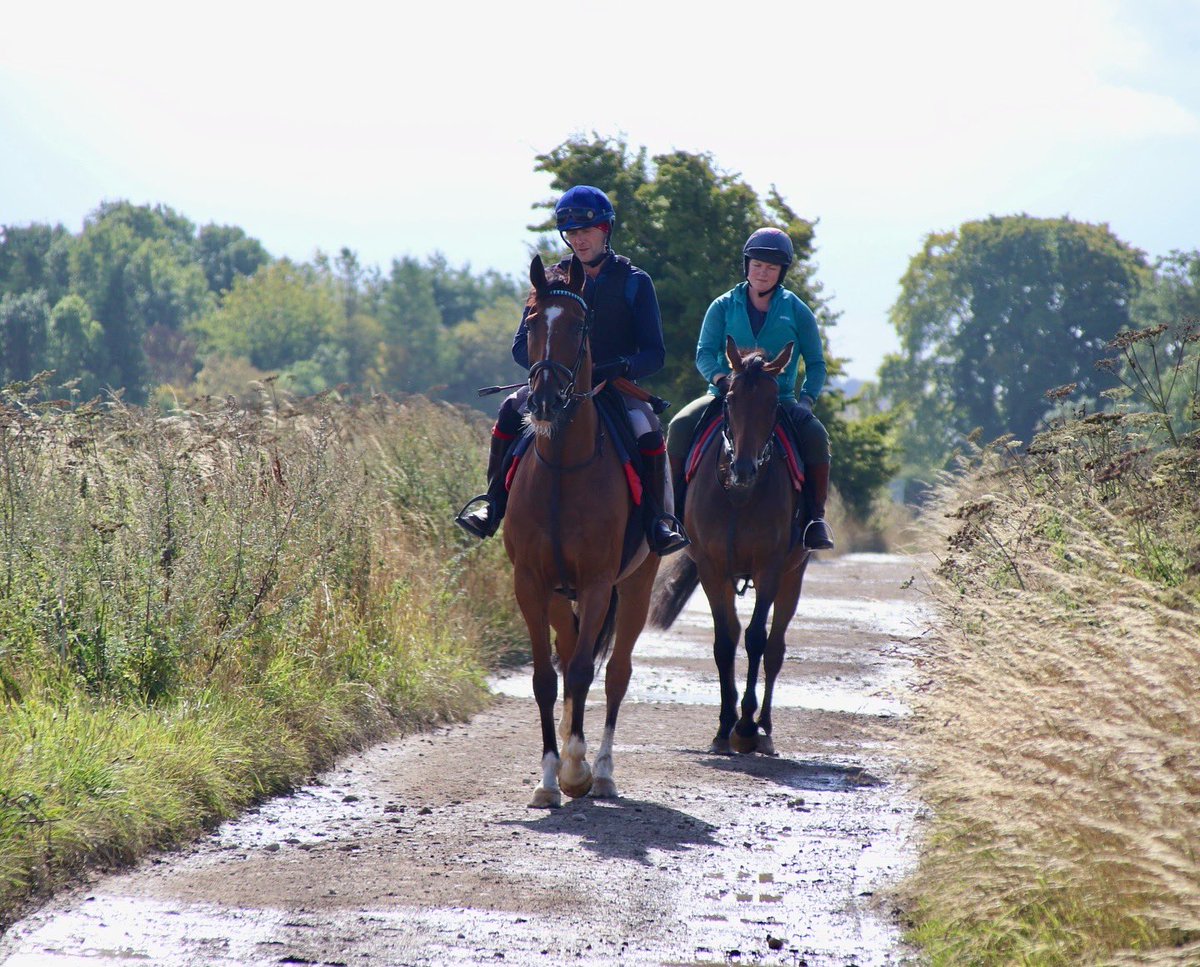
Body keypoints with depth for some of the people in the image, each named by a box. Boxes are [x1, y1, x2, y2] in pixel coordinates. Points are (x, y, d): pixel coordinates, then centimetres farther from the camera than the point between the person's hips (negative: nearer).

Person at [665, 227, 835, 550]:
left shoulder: (797, 311, 7)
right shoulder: (724, 307, 7)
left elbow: (815, 364, 9)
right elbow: (704, 352, -2)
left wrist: (807, 398, -10)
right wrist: (721, 378, -24)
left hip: (779, 399, 0)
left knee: (815, 435, -28)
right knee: (681, 426, -26)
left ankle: (815, 517, -18)